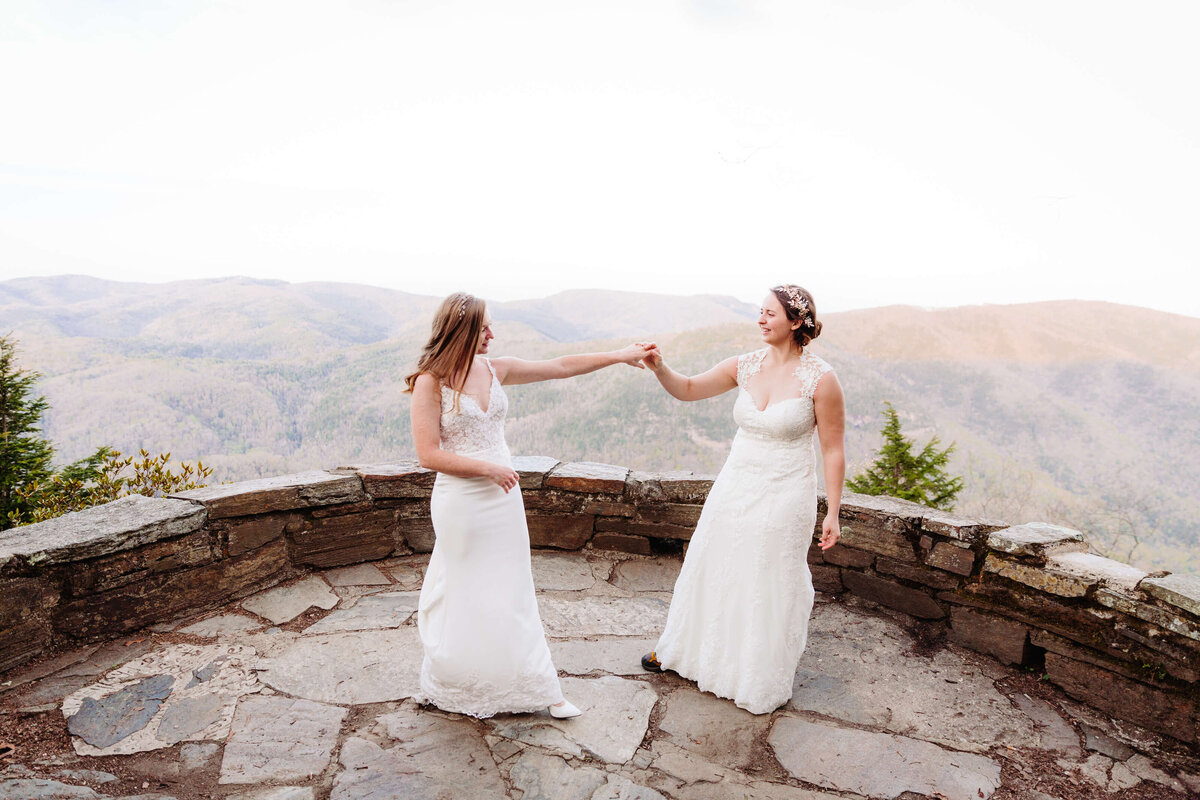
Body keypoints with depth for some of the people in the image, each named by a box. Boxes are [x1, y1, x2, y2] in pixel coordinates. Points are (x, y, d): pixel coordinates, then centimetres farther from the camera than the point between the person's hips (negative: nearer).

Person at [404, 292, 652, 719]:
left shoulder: (495, 369, 3)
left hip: (503, 497, 5)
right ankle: (445, 686, 33)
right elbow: (428, 453, -16)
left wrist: (619, 356, 9)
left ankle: (539, 688, 22)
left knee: (511, 594, 13)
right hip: (461, 502, -5)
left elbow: (560, 367, 7)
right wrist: (488, 467, -18)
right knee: (465, 597, 9)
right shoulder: (430, 382, -12)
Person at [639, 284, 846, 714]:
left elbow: (833, 449, -10)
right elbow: (688, 389, 2)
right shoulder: (745, 366, -2)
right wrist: (658, 366, -17)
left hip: (784, 497, -4)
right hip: (734, 486, 5)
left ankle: (762, 679, 35)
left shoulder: (820, 379, -15)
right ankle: (684, 646, 43)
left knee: (770, 585, 10)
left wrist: (833, 512, -9)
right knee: (712, 570, 19)